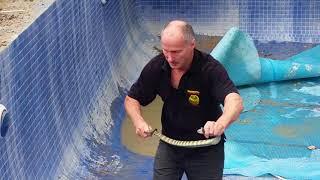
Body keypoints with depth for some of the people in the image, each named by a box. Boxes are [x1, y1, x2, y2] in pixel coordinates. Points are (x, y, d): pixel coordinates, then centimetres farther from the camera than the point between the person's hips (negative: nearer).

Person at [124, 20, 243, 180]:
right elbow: (131, 99, 0)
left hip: (205, 149, -3)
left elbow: (235, 101, -42)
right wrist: (139, 122, -22)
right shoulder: (156, 67, -13)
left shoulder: (210, 69, -27)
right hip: (169, 145, 3)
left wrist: (220, 124, -65)